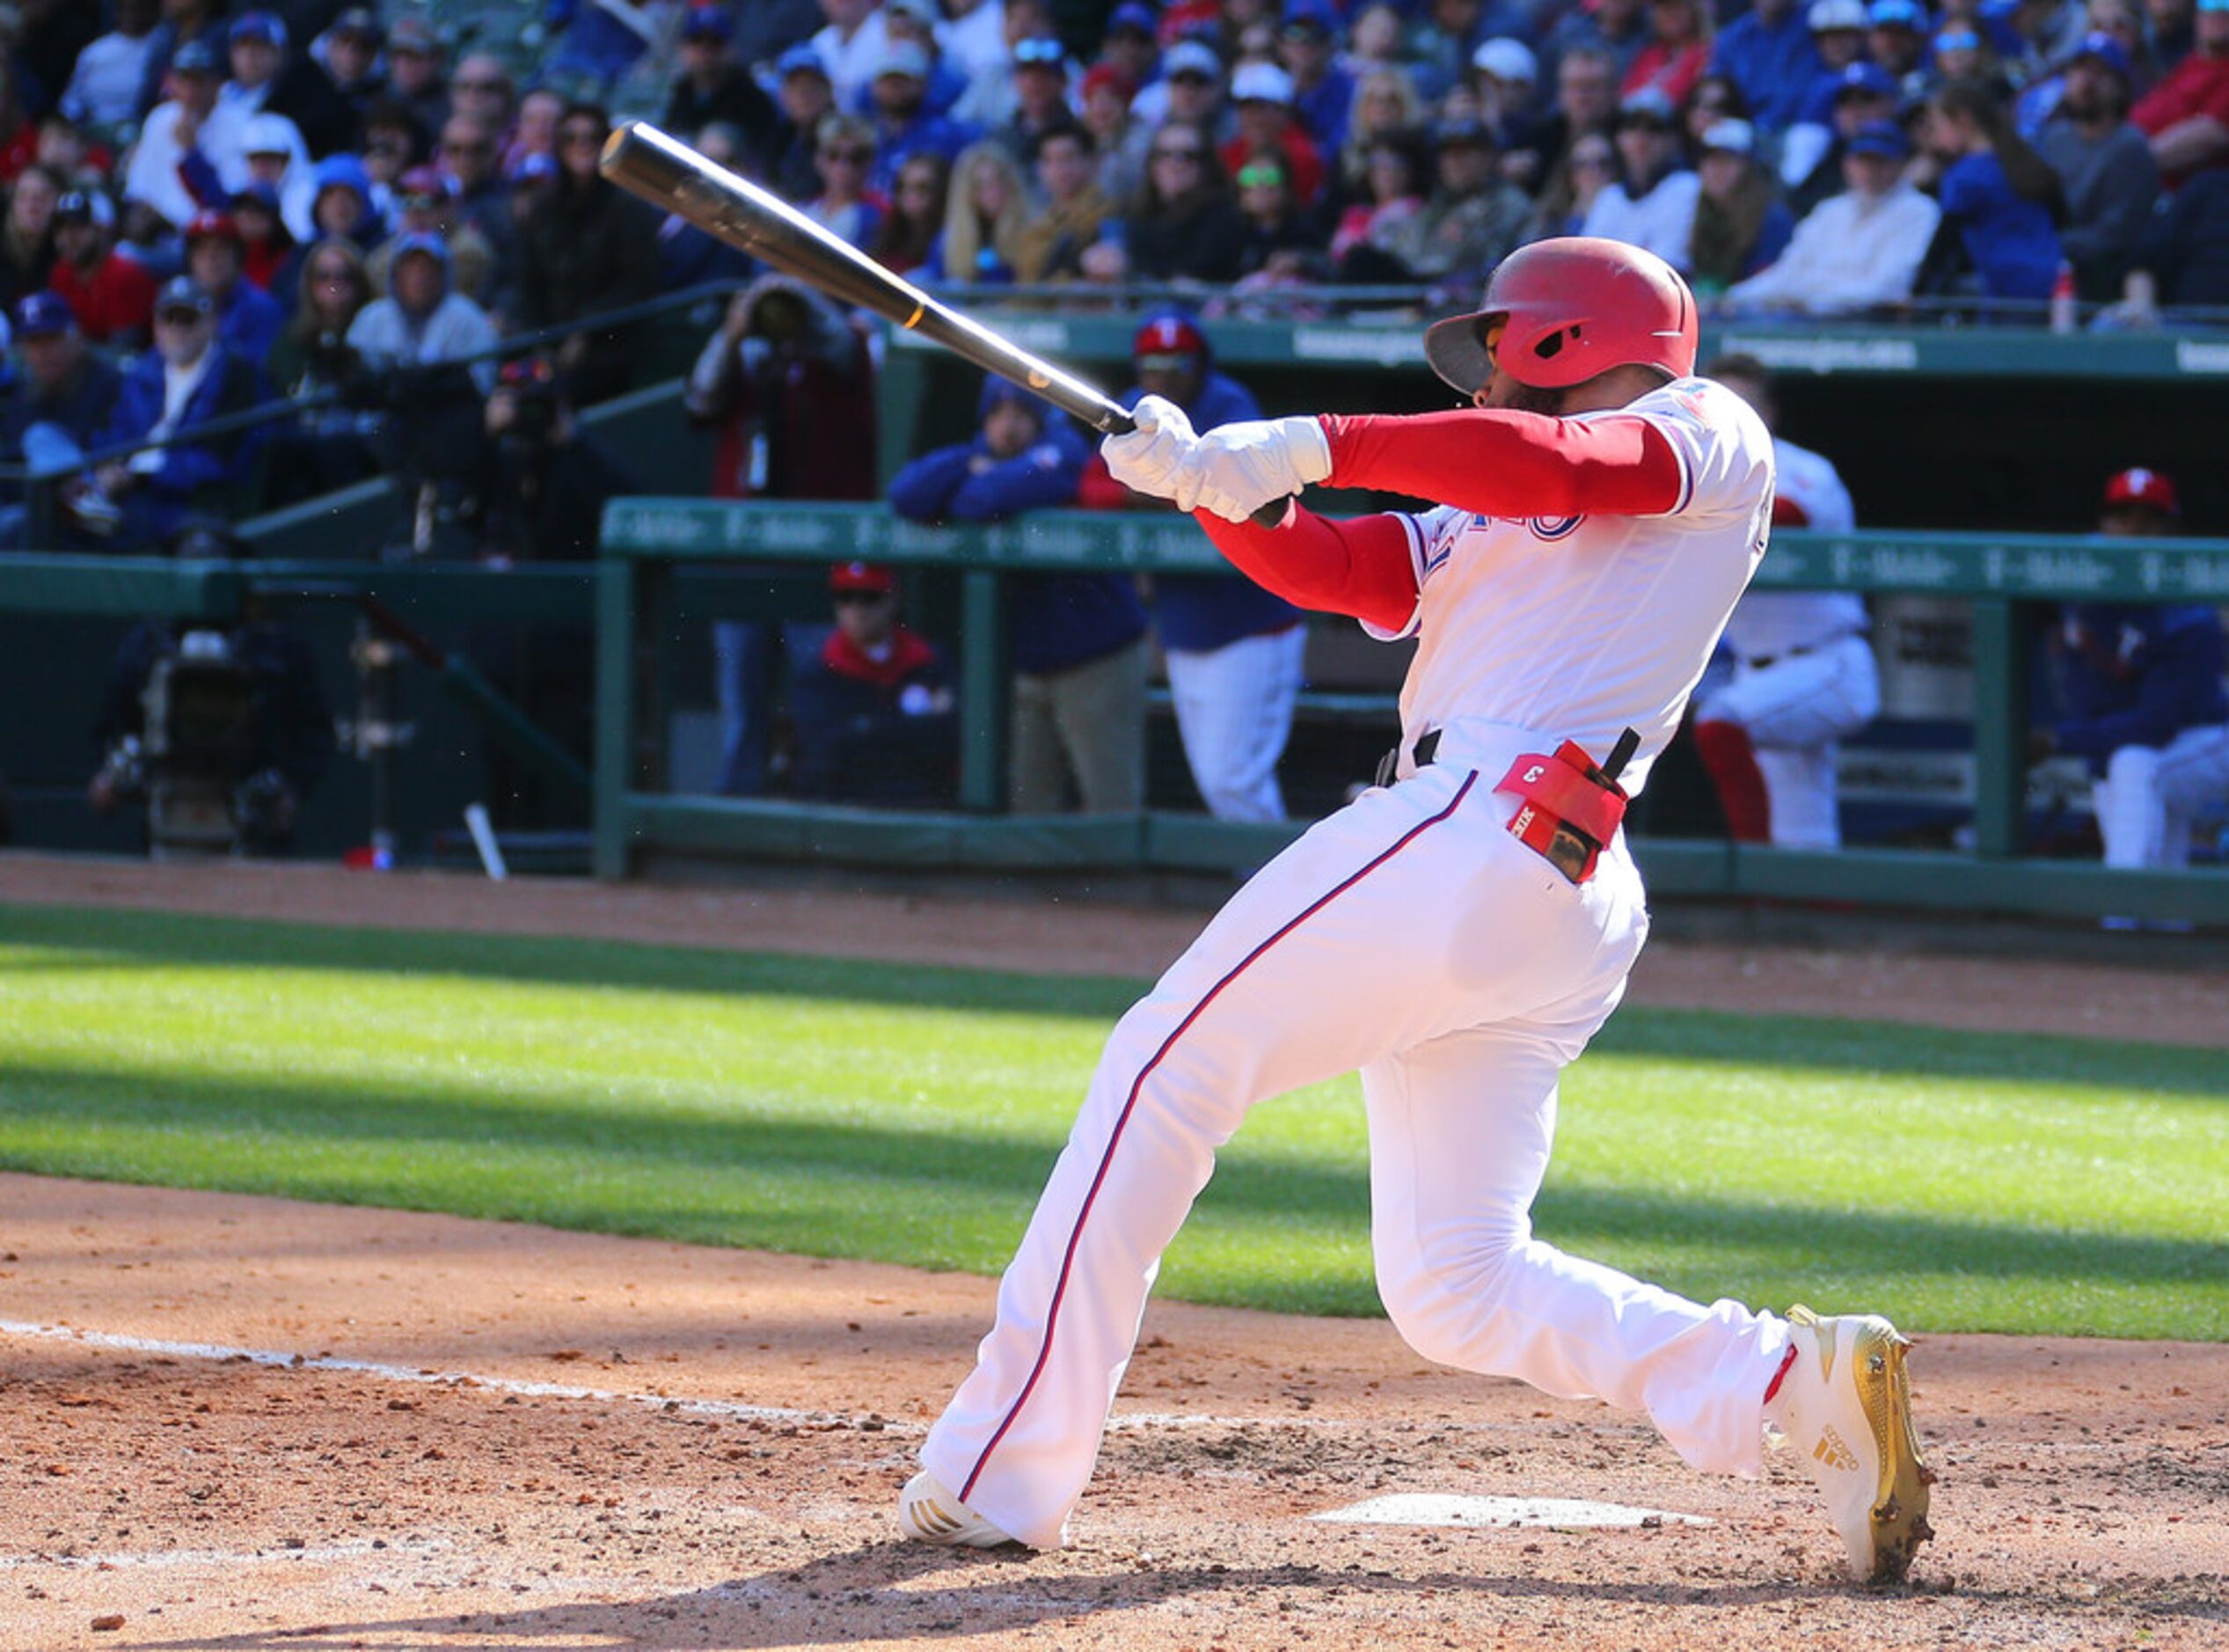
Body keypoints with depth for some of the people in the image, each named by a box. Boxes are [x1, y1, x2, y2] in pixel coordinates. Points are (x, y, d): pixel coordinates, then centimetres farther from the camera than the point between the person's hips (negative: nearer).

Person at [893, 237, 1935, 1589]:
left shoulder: (1712, 438, 7)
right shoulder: (1483, 527, 32)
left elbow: (1552, 463, -12)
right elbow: (1329, 570, 19)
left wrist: (1314, 447, -18)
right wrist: (1210, 482, 2)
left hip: (1472, 832, -9)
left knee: (1165, 1071, -4)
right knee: (1458, 1291, 4)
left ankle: (1001, 1475, -6)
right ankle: (1798, 1380, -8)